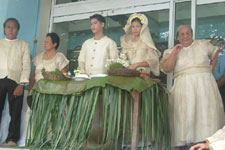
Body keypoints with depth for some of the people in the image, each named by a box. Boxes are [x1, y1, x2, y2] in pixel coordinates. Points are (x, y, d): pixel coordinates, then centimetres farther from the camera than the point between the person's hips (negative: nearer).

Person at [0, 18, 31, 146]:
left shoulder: (24, 45, 13)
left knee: (15, 112, -2)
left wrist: (21, 84, -10)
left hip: (15, 81, -1)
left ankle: (12, 139, 4)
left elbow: (26, 66, 3)